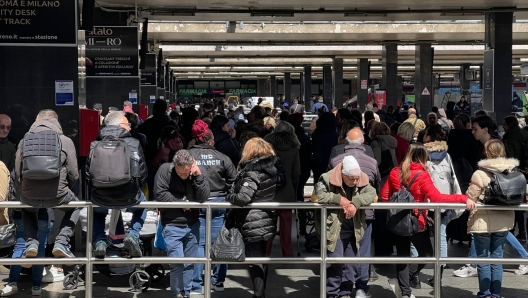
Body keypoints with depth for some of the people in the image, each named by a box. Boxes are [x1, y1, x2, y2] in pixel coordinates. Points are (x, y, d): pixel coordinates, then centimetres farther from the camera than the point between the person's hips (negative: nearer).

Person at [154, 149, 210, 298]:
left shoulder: (196, 174, -4)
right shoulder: (165, 170, -12)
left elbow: (203, 198, -12)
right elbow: (159, 194, -17)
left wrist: (199, 175, -22)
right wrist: (182, 201, -11)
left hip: (192, 224, 3)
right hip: (172, 225, -3)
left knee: (190, 262, 9)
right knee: (177, 262, -11)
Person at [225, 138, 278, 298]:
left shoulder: (252, 174, -19)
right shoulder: (269, 169, 5)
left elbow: (243, 198, -29)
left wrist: (228, 196, -10)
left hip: (253, 225, -8)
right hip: (267, 223, 8)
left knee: (255, 262, -2)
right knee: (262, 258, 17)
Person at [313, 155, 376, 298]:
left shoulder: (362, 181, 0)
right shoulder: (327, 180, -14)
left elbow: (372, 193, -12)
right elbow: (318, 195, -22)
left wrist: (356, 203, -27)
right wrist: (339, 199, -24)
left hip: (353, 231, 5)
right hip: (334, 230, -5)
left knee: (352, 263, 12)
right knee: (335, 262, -6)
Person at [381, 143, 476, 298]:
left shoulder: (395, 172, -2)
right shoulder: (422, 175, -16)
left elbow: (384, 196, 6)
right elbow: (437, 198, -25)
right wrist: (463, 199, -26)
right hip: (416, 223, -4)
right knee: (427, 254, 19)